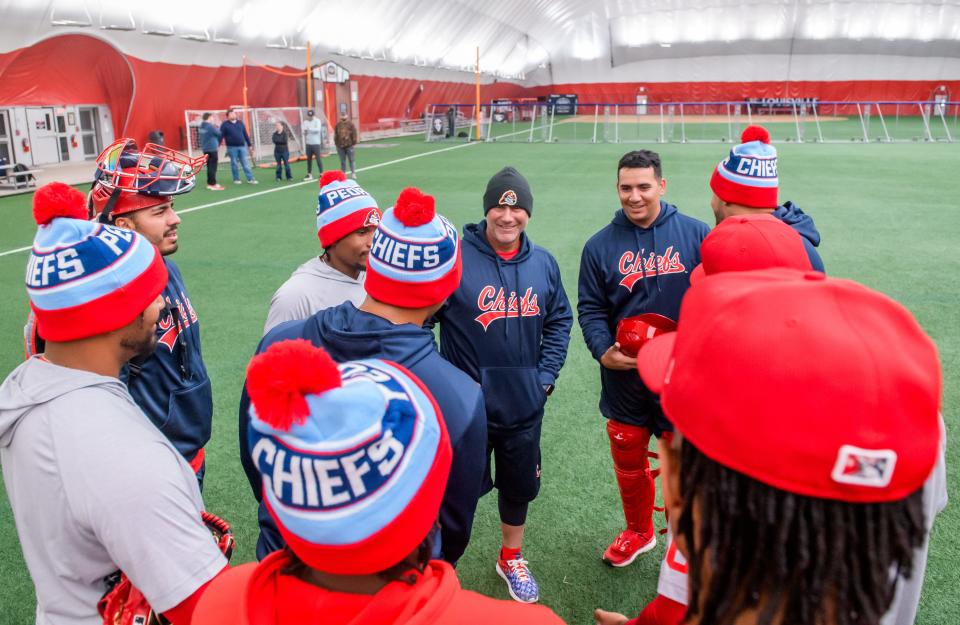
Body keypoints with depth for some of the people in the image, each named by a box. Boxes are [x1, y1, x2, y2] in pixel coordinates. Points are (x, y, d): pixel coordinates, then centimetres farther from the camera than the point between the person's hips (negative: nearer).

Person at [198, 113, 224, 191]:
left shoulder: (201, 127, 11)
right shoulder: (210, 126, -14)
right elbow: (219, 134, -9)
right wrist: (218, 128, 11)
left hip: (205, 149, 8)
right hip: (212, 149, -8)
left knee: (209, 166, 14)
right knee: (213, 167, -6)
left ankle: (209, 183, 18)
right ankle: (213, 184, -7)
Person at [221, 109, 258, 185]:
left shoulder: (240, 123, 12)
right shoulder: (225, 125, 0)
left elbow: (245, 134, 15)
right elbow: (221, 136, -4)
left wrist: (249, 145, 15)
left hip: (242, 147, 3)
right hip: (232, 148, -3)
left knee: (246, 163, 0)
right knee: (234, 164, 3)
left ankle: (250, 179, -1)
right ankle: (236, 179, 11)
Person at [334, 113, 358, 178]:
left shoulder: (351, 124, -2)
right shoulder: (338, 125, 6)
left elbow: (354, 134, -3)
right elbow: (335, 134, 10)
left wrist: (353, 142, -6)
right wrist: (336, 143, 6)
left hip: (349, 145, -2)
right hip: (340, 146, 2)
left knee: (351, 160, 3)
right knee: (342, 161, 8)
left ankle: (353, 173, 8)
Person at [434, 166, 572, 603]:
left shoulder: (543, 263, -1)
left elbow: (559, 321, 10)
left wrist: (546, 376, 2)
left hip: (525, 404, 4)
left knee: (519, 486, 21)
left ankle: (511, 559, 47)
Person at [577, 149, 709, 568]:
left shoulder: (696, 235, -3)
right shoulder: (600, 246, 0)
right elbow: (590, 309, 2)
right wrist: (603, 351, -14)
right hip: (625, 379, 2)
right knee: (628, 464, 18)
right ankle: (638, 532, 44)